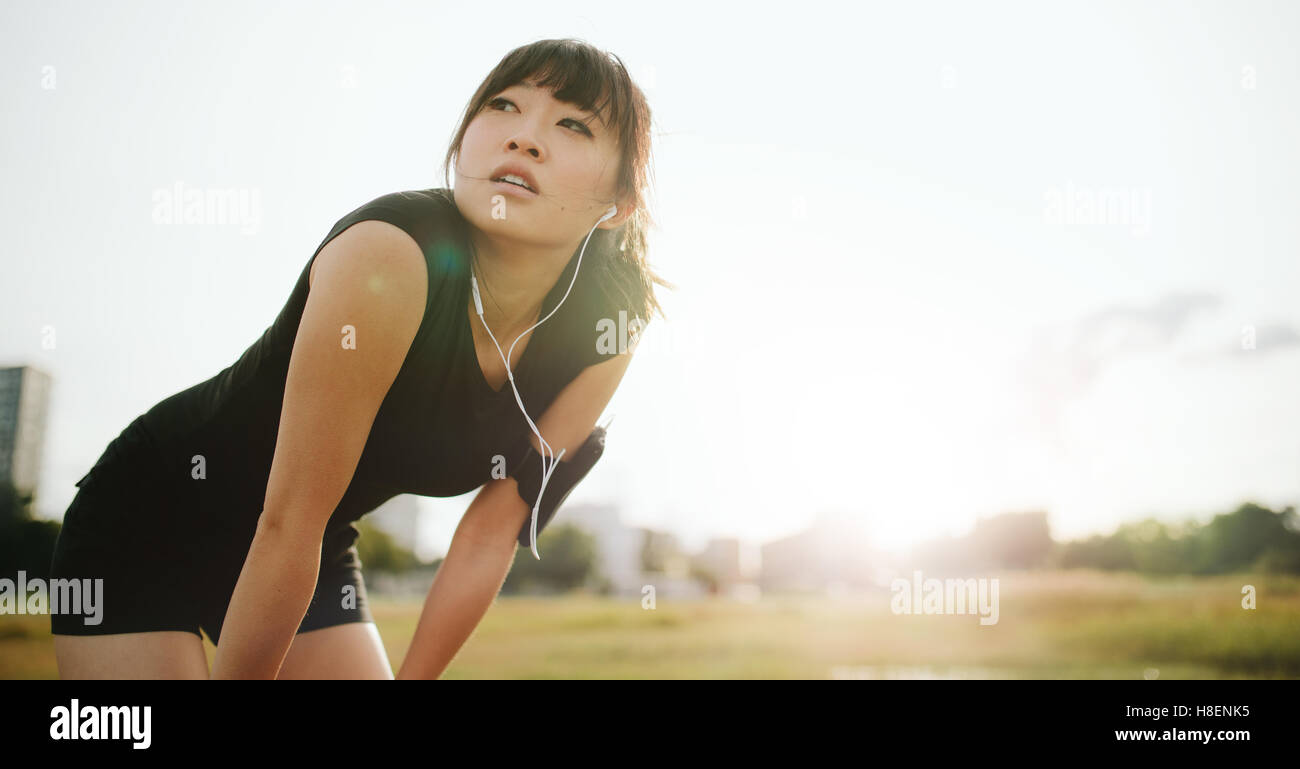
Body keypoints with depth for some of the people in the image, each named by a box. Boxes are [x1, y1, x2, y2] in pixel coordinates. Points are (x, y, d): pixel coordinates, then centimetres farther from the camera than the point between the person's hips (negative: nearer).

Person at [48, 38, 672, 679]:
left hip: (317, 550, 5)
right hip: (146, 520, -4)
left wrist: (412, 675, -4)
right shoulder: (389, 256, -33)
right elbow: (287, 524, -26)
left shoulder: (605, 335, -14)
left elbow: (492, 532, -6)